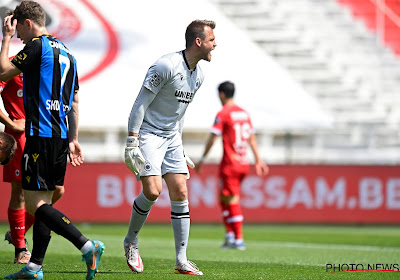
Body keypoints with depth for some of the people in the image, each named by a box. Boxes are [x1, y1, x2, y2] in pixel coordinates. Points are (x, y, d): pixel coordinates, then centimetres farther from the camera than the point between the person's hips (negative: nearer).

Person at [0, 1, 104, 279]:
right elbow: (74, 100, 20)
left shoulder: (38, 46, -9)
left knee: (35, 203, -9)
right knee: (43, 202, 12)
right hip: (61, 136, 9)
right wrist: (73, 139, 23)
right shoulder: (66, 52, 18)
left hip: (41, 135, -9)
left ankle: (88, 247, -20)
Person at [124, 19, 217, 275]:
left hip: (171, 138, 8)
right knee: (153, 190, -18)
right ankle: (131, 242, 8)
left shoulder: (198, 75, 8)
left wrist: (179, 145, 21)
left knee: (180, 192, -1)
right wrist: (132, 143, -20)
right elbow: (140, 104, -17)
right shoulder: (167, 66, -18)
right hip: (148, 134, -8)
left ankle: (181, 261, 1)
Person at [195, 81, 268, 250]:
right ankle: (230, 234, 7)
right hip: (243, 163, 7)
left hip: (230, 163, -7)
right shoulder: (244, 113, 11)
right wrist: (258, 160, 22)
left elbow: (212, 139, -11)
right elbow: (252, 139, 17)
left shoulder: (223, 114, -9)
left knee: (232, 201, -4)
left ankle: (238, 240, -6)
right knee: (224, 198, 15)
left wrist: (202, 159, -4)